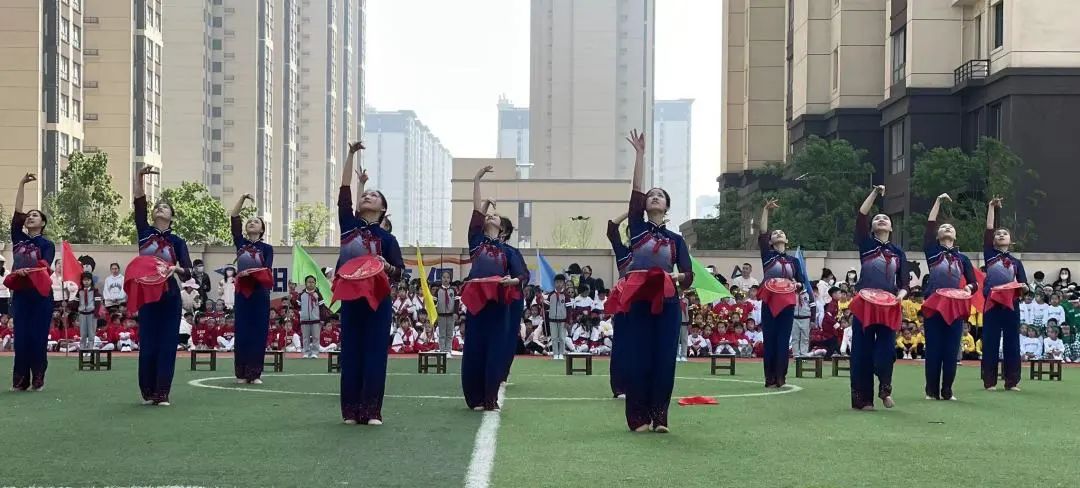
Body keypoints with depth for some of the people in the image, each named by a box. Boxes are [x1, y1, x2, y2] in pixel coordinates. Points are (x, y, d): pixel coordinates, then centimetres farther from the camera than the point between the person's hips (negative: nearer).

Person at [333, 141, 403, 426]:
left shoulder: (386, 238, 3)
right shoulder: (349, 225, 8)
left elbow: (399, 272, 2)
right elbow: (344, 191, 0)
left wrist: (385, 266, -20)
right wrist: (351, 155, -5)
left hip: (377, 300, -2)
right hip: (350, 298, 2)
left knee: (374, 353, -2)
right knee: (350, 352, 3)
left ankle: (372, 410, 1)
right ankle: (351, 410, 7)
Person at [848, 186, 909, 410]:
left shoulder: (898, 252, 12)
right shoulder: (866, 244, 6)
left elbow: (904, 283, 10)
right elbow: (861, 217, -5)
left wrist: (901, 294, -11)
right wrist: (875, 193, -6)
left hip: (889, 307, 2)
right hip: (865, 305, -2)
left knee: (886, 351, -3)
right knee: (863, 352, -1)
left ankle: (885, 389, 21)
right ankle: (863, 399, 5)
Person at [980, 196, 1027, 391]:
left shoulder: (1016, 262, 13)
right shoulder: (989, 254, 8)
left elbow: (1024, 285, 10)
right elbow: (988, 229, 1)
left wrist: (1021, 288, -13)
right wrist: (992, 207, 0)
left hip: (1011, 304, 2)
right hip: (992, 303, -2)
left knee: (1012, 343, 3)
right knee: (990, 342, -1)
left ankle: (1012, 382, 8)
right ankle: (989, 381, 5)